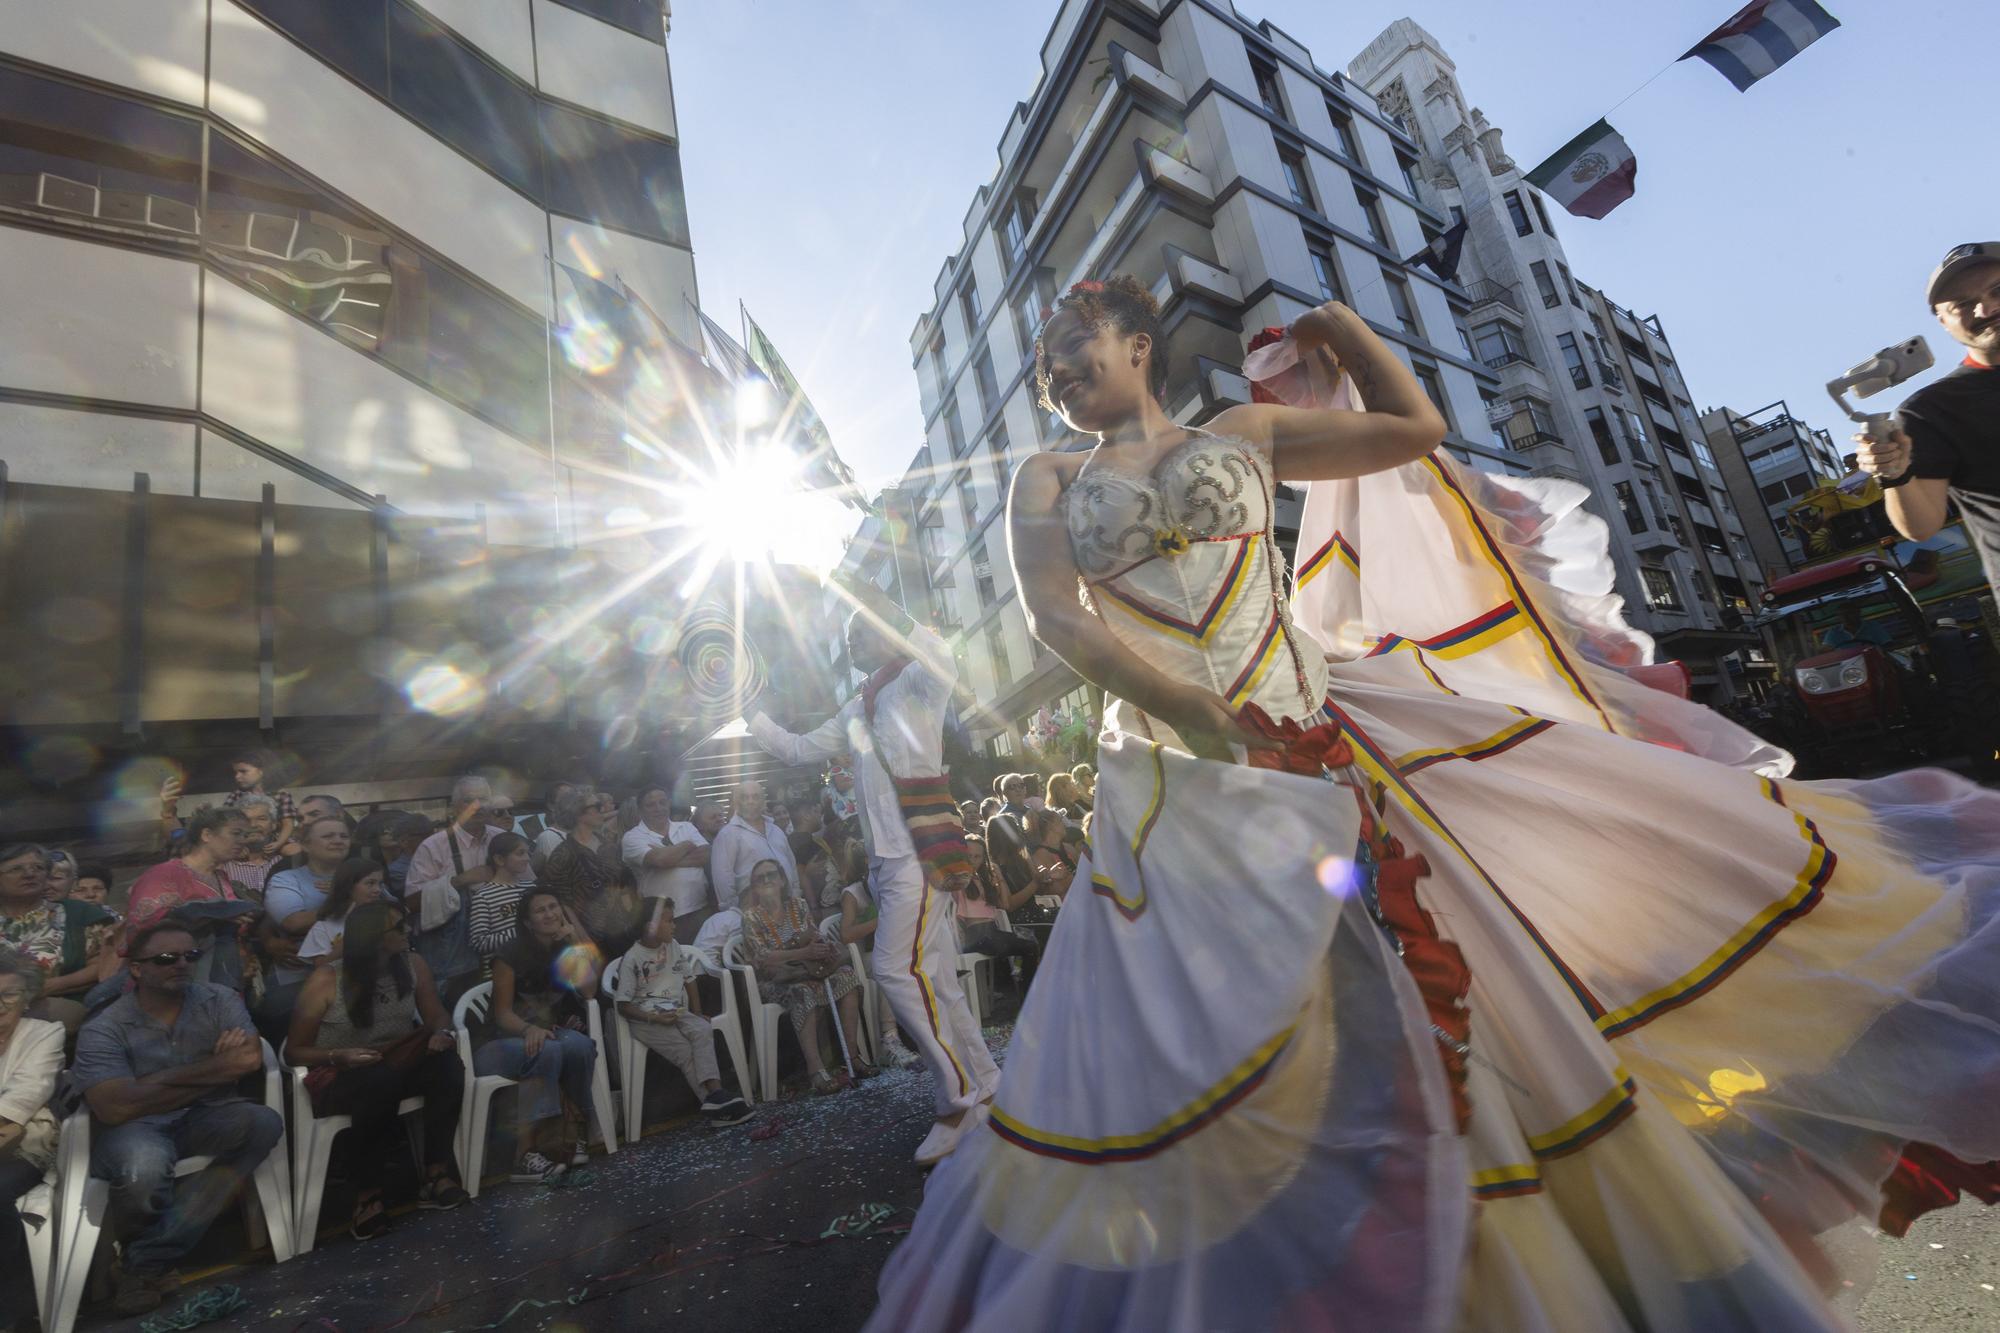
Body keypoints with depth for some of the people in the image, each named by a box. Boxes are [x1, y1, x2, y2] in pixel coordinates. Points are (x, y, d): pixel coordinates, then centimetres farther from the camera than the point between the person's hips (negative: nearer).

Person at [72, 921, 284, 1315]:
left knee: (265, 1122, -26)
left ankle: (143, 1263, -17)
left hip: (202, 1118, 3)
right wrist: (214, 1070, -22)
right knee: (146, 1165, -37)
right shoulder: (103, 1030, -9)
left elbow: (250, 1059, -13)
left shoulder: (220, 1000, -3)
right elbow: (116, 1107, -22)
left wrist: (164, 1078, -20)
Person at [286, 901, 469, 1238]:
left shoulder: (412, 965, 0)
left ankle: (436, 1174, -20)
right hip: (339, 1077, -3)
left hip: (399, 1064, 3)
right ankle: (367, 1196, -19)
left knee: (447, 1064, -29)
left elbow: (436, 1015, 4)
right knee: (380, 1086, -38)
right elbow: (294, 1051, -4)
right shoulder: (327, 979, -11)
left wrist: (443, 1033, -20)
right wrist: (339, 1056, -24)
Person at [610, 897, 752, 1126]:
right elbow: (623, 1005, -7)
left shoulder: (674, 946, 9)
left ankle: (716, 1096, -34)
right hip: (646, 1019, -4)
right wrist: (654, 1017, -20)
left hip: (677, 1012, 4)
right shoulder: (632, 958, -8)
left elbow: (689, 980, 16)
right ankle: (715, 1099, -24)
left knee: (703, 1030, -26)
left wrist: (697, 1013, 5)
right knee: (685, 1050, -26)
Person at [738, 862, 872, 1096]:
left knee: (846, 975, -21)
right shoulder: (751, 916, -6)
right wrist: (803, 952, -26)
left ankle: (852, 1054, -22)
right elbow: (763, 957, -16)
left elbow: (818, 938, 7)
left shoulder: (797, 904, 7)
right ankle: (815, 1068, -38)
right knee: (802, 992, -36)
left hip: (805, 970, 4)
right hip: (773, 979, -4)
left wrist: (821, 949, -18)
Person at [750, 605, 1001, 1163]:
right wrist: (749, 716, 28)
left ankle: (957, 1099, 1)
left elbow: (943, 660, -26)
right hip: (884, 858, 8)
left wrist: (888, 616, -14)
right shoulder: (855, 711, 21)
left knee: (898, 969, -13)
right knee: (935, 979, 10)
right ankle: (984, 1087, 22)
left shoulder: (915, 682, -2)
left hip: (917, 850, -8)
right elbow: (799, 749, 30)